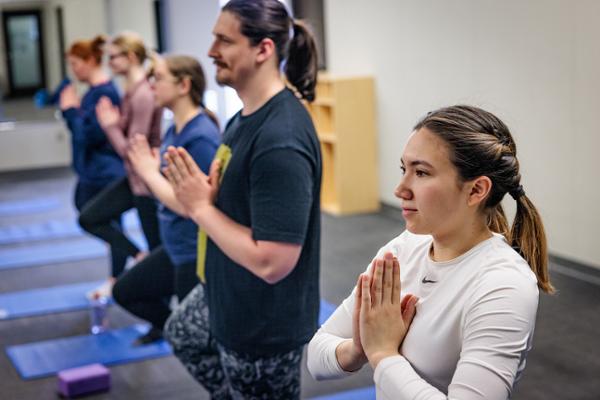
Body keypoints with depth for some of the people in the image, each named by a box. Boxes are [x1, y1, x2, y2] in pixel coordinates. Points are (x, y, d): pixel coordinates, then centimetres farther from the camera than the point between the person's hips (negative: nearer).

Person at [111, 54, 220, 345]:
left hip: (199, 256, -9)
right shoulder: (175, 130, 4)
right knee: (125, 291, 22)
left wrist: (149, 173, -16)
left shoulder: (200, 138, -24)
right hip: (177, 249, 9)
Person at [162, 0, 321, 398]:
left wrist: (200, 207, -23)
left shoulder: (280, 139, -31)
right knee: (182, 335, 34)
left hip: (264, 323, -10)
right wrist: (207, 192, -10)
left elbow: (272, 261, -33)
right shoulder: (247, 114, 0)